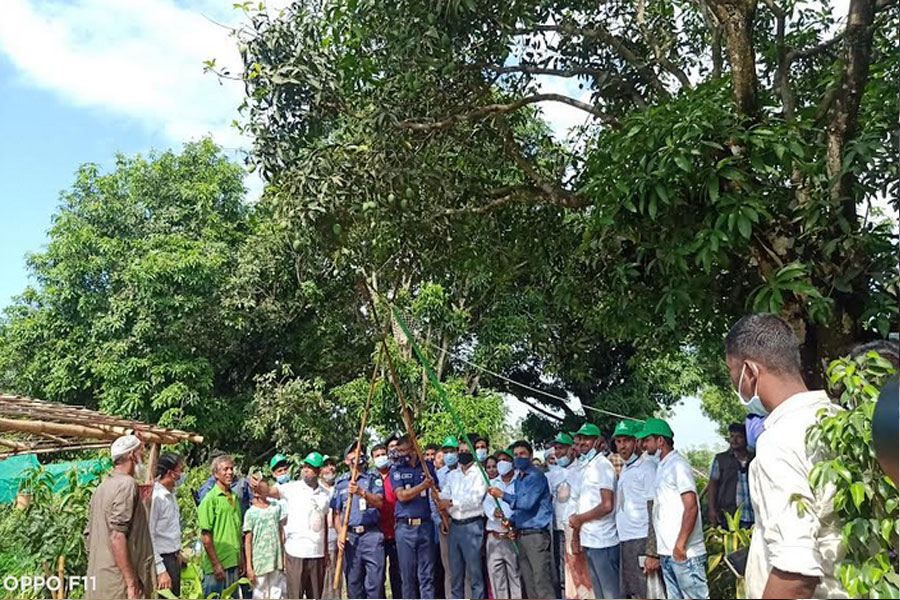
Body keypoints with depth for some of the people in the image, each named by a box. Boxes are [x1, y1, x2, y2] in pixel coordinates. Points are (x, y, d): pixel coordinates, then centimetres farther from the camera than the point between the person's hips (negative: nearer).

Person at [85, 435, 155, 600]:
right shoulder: (127, 484, -14)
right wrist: (132, 583, -20)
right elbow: (117, 537, -21)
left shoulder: (102, 487, 14)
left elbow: (88, 534, 18)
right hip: (119, 586, -9)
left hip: (97, 582, 9)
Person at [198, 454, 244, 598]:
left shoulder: (235, 497, 11)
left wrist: (241, 559, 14)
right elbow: (205, 535, -14)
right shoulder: (210, 498, -10)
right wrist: (216, 564, -16)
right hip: (217, 565, -7)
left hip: (234, 563, 7)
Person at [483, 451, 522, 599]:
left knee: (515, 576, -1)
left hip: (513, 537, -4)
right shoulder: (492, 484, 14)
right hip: (494, 537, 4)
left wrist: (513, 522, -24)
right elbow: (486, 503, 0)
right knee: (495, 575, 7)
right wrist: (493, 512, -22)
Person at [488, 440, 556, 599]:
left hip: (536, 533, -9)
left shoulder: (536, 476, -9)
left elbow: (527, 502, -19)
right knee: (527, 580, 11)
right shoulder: (518, 479, 18)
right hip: (522, 534, 9)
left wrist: (502, 495, -15)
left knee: (541, 580, -10)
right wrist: (512, 521, 7)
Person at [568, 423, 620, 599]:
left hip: (602, 541, -9)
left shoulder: (602, 465, -11)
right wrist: (577, 520, 2)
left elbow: (607, 506, -18)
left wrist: (579, 518, -9)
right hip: (590, 541, 9)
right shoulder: (588, 467, 15)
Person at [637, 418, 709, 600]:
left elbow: (691, 507, -16)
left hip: (684, 553, -8)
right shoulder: (661, 467, 15)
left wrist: (680, 545, -19)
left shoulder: (678, 464, -9)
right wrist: (655, 551, 16)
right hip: (666, 553, 8)